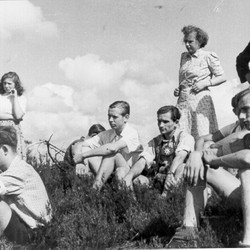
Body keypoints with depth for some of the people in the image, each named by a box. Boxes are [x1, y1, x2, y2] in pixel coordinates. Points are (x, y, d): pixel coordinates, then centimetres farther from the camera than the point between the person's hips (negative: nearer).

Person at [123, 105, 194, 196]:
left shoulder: (186, 137, 0)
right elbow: (142, 161, -2)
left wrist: (170, 175, -41)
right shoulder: (154, 142, 14)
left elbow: (180, 157, -21)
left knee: (181, 165, -32)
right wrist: (129, 176, -23)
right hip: (158, 184, 4)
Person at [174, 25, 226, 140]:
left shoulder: (208, 56, 0)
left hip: (200, 101, -5)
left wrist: (205, 83, -12)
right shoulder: (184, 56, 18)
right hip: (183, 101, 5)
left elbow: (222, 77, 2)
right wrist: (178, 90, 10)